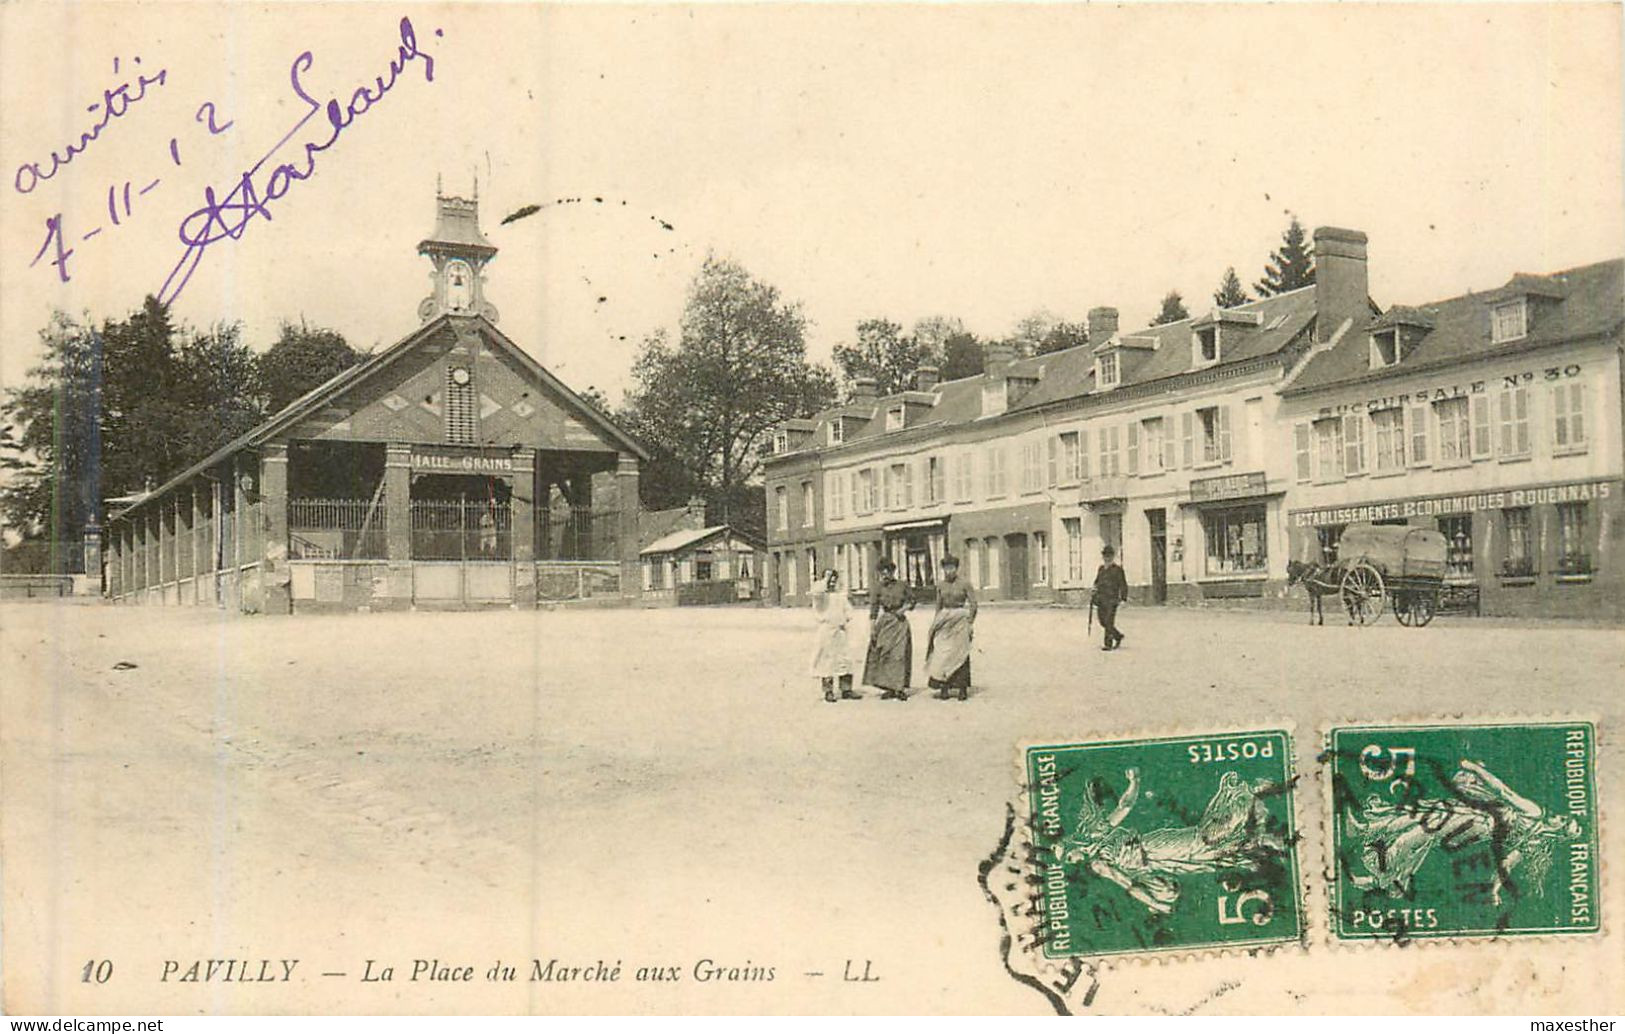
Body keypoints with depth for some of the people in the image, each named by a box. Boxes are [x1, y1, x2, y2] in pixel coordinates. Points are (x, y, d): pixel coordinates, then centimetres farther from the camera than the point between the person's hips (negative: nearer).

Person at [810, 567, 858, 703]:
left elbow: (848, 610, 19)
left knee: (845, 660, 3)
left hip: (840, 631, 5)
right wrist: (826, 579, -14)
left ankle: (846, 690, 9)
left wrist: (845, 620, 1)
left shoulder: (841, 596, 16)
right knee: (827, 661, -3)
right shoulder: (820, 595, -1)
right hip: (826, 631, -5)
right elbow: (816, 592, -25)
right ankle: (828, 691, 3)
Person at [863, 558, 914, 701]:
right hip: (884, 622, 1)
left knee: (899, 654, -3)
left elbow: (911, 602, 11)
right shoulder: (879, 588, 2)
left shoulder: (903, 585, 1)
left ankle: (900, 688, 1)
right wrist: (872, 628, -3)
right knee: (883, 654, -1)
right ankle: (888, 687, 7)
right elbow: (873, 608, 2)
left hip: (900, 622, -1)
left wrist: (905, 608, -10)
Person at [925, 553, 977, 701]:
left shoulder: (965, 584, -4)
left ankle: (963, 688, 5)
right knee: (942, 654, -2)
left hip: (960, 620, -4)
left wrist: (970, 622, -9)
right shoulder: (940, 585, 8)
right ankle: (943, 688, 2)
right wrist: (937, 622, 16)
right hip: (945, 621, 4)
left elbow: (973, 604, -3)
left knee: (961, 654, -2)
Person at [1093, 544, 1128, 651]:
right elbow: (1097, 583, 23)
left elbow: (1123, 585, -5)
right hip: (1100, 600, 6)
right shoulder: (1101, 569, 15)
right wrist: (1094, 598, 13)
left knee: (1109, 622, -9)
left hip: (1111, 601, -6)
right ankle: (1118, 636, 28)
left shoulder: (1118, 570, -3)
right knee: (1103, 622, 10)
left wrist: (1123, 598, -15)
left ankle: (1108, 644, -4)